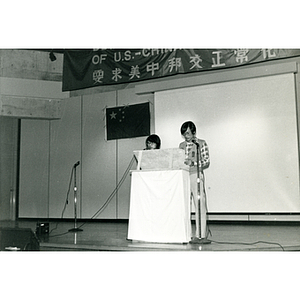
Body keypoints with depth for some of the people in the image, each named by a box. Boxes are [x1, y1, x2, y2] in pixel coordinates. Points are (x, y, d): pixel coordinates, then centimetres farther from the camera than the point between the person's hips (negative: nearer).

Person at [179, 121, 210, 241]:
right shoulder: (181, 145, 16)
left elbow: (207, 162, -1)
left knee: (199, 205, -6)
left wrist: (193, 163, -15)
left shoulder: (201, 143, 4)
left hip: (196, 175, -4)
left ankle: (200, 234, -3)